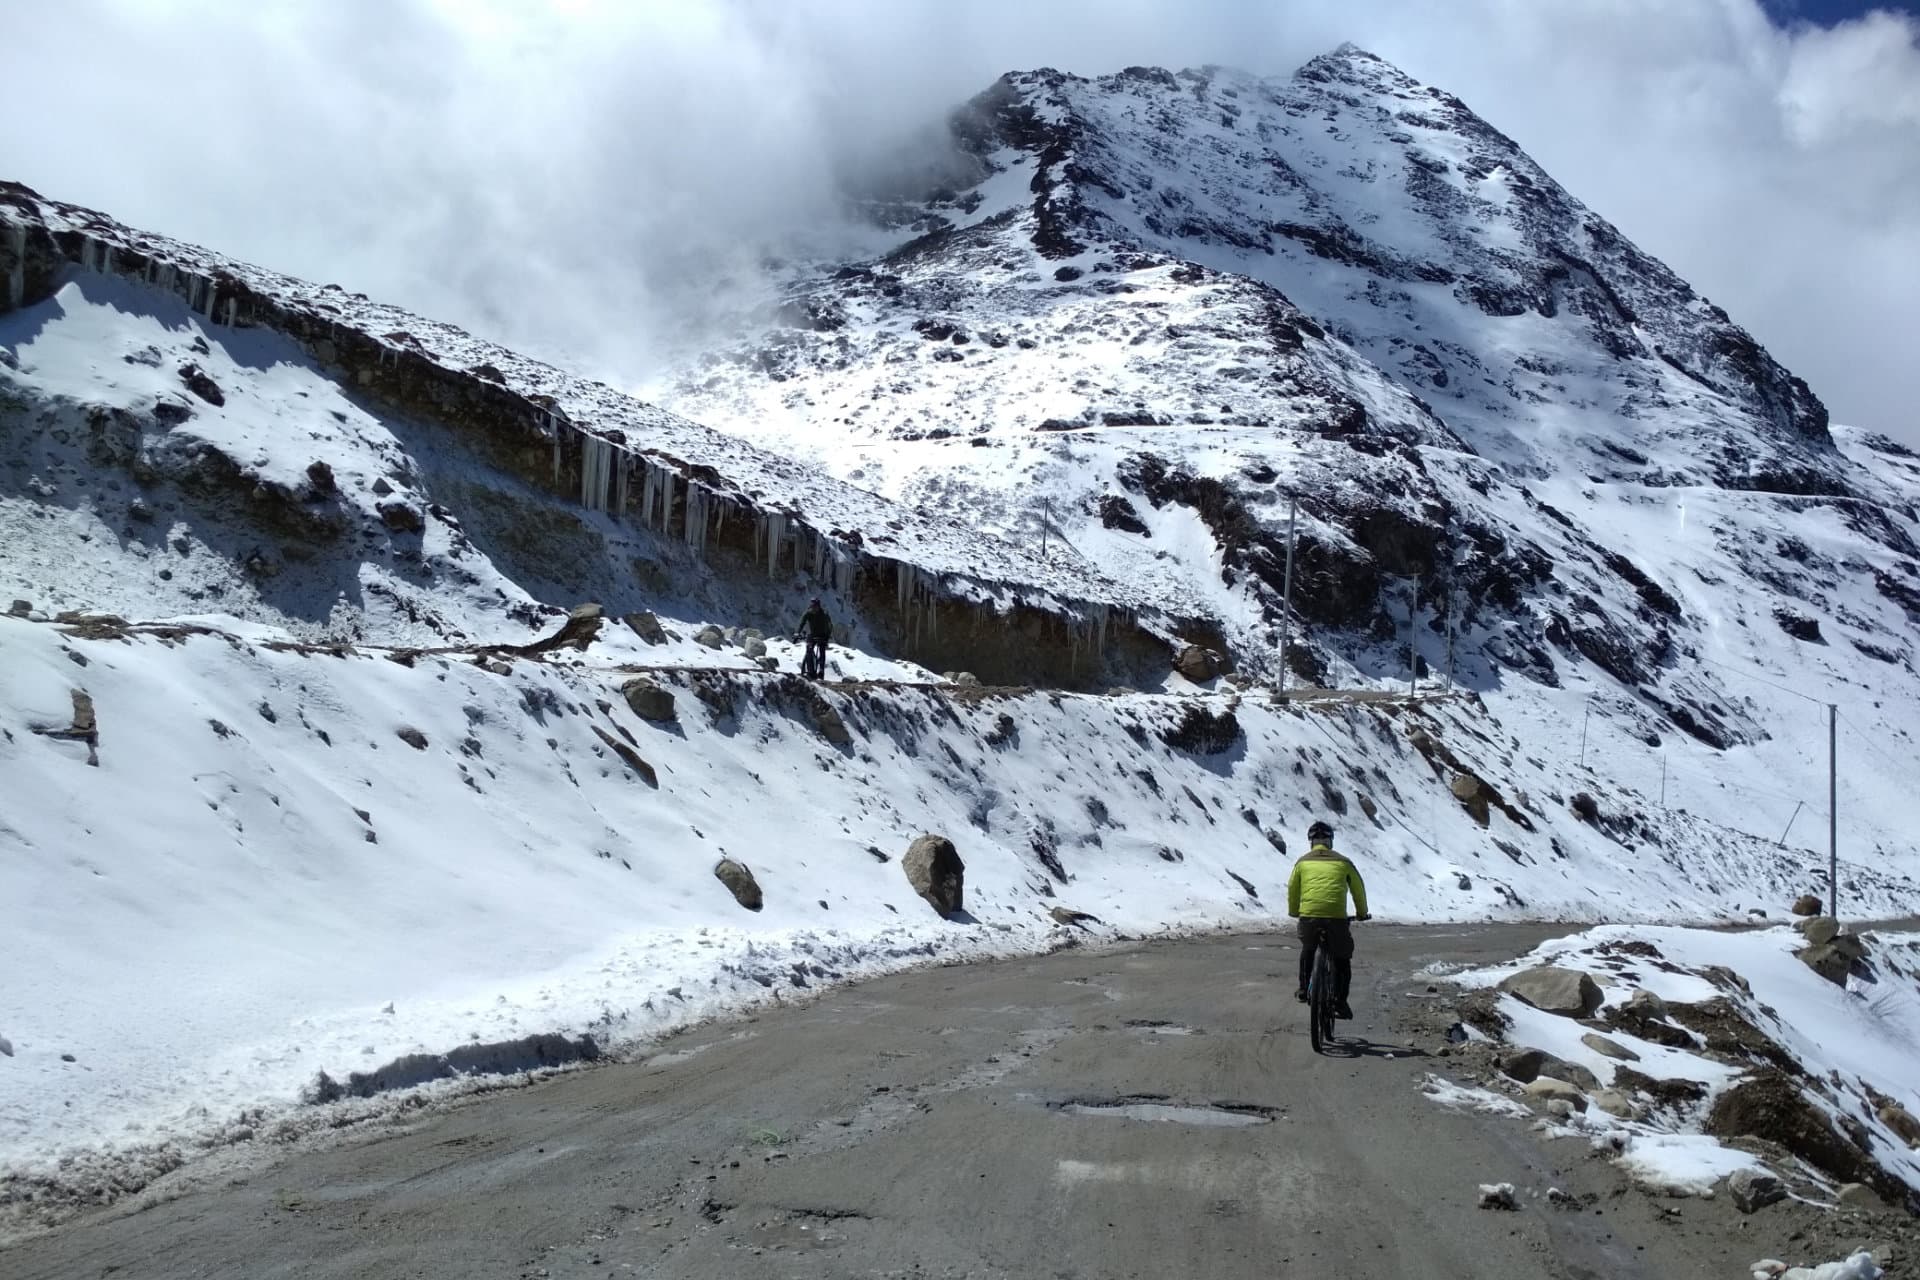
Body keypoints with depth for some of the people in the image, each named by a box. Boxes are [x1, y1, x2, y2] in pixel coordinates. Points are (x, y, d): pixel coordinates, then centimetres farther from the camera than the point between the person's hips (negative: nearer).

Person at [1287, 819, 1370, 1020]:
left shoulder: (1303, 862, 14)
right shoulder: (1343, 862, 14)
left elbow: (1292, 889, 20)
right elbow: (1359, 888, 22)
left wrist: (1294, 911, 38)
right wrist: (1362, 912, 38)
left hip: (1308, 916, 1)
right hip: (1336, 917, -1)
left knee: (1308, 950, 30)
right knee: (1342, 960, 15)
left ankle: (1303, 989, 28)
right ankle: (1339, 1002, 5)